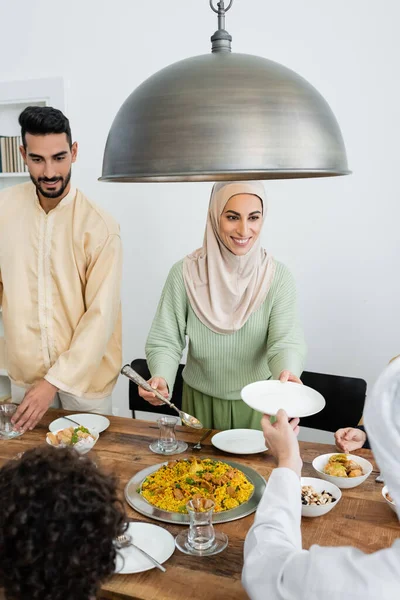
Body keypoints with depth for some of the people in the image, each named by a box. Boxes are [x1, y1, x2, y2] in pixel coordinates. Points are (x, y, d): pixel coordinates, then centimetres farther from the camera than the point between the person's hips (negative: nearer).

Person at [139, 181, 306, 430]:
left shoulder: (278, 277, -11)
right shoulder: (185, 273, -12)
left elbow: (286, 341, -18)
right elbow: (165, 341, -10)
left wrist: (287, 372, -40)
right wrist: (161, 378, -30)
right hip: (201, 402, 1)